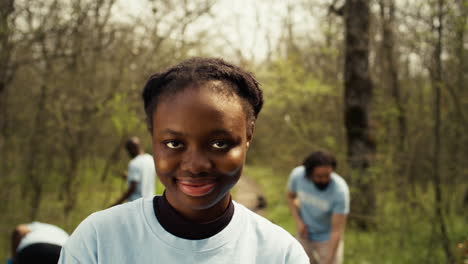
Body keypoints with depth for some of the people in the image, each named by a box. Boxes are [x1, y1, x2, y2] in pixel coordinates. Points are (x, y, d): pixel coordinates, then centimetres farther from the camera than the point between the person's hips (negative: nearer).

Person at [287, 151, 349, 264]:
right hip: (305, 235, 3)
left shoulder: (340, 190, -32)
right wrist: (298, 221, -13)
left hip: (328, 238, -3)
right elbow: (291, 197, 1)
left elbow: (337, 230, -26)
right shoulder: (297, 174, -23)